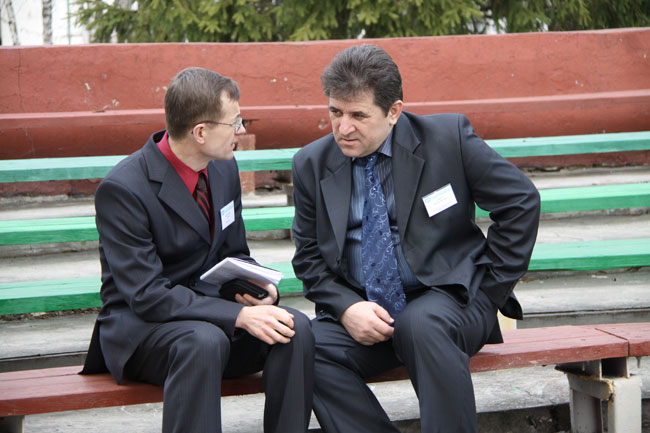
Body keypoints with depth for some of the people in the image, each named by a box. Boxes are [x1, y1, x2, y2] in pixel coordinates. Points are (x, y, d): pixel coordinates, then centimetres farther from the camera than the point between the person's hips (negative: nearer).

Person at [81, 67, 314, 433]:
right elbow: (147, 295, -23)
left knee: (295, 328, -22)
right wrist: (239, 315, -30)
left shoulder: (224, 169, 5)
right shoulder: (124, 188, -19)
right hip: (141, 325, -6)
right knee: (204, 341, -38)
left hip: (210, 308, 6)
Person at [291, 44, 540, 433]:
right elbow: (310, 258, 9)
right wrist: (345, 308, -11)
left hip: (448, 299, -3)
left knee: (421, 324, -37)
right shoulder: (312, 164, 4)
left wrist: (489, 290, -5)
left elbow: (521, 202, -1)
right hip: (363, 311, 3)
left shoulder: (448, 137, -5)